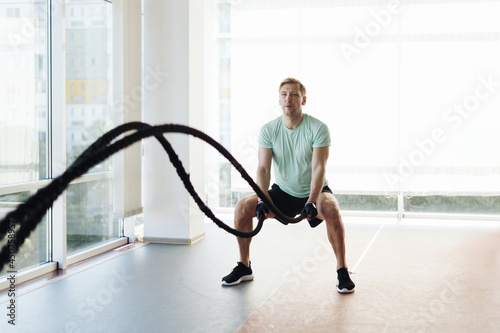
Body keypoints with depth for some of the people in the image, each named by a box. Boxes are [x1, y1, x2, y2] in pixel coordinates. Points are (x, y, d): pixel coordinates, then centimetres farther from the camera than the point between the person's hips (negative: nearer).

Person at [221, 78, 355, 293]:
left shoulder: (318, 128, -17)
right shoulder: (268, 130, -9)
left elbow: (319, 167, -25)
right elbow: (263, 168, -16)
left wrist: (312, 201, -39)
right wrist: (263, 200, -32)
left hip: (314, 191, -3)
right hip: (283, 191, 3)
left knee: (331, 209, -36)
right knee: (242, 207, -16)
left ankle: (342, 271, -20)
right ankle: (244, 267, 1)